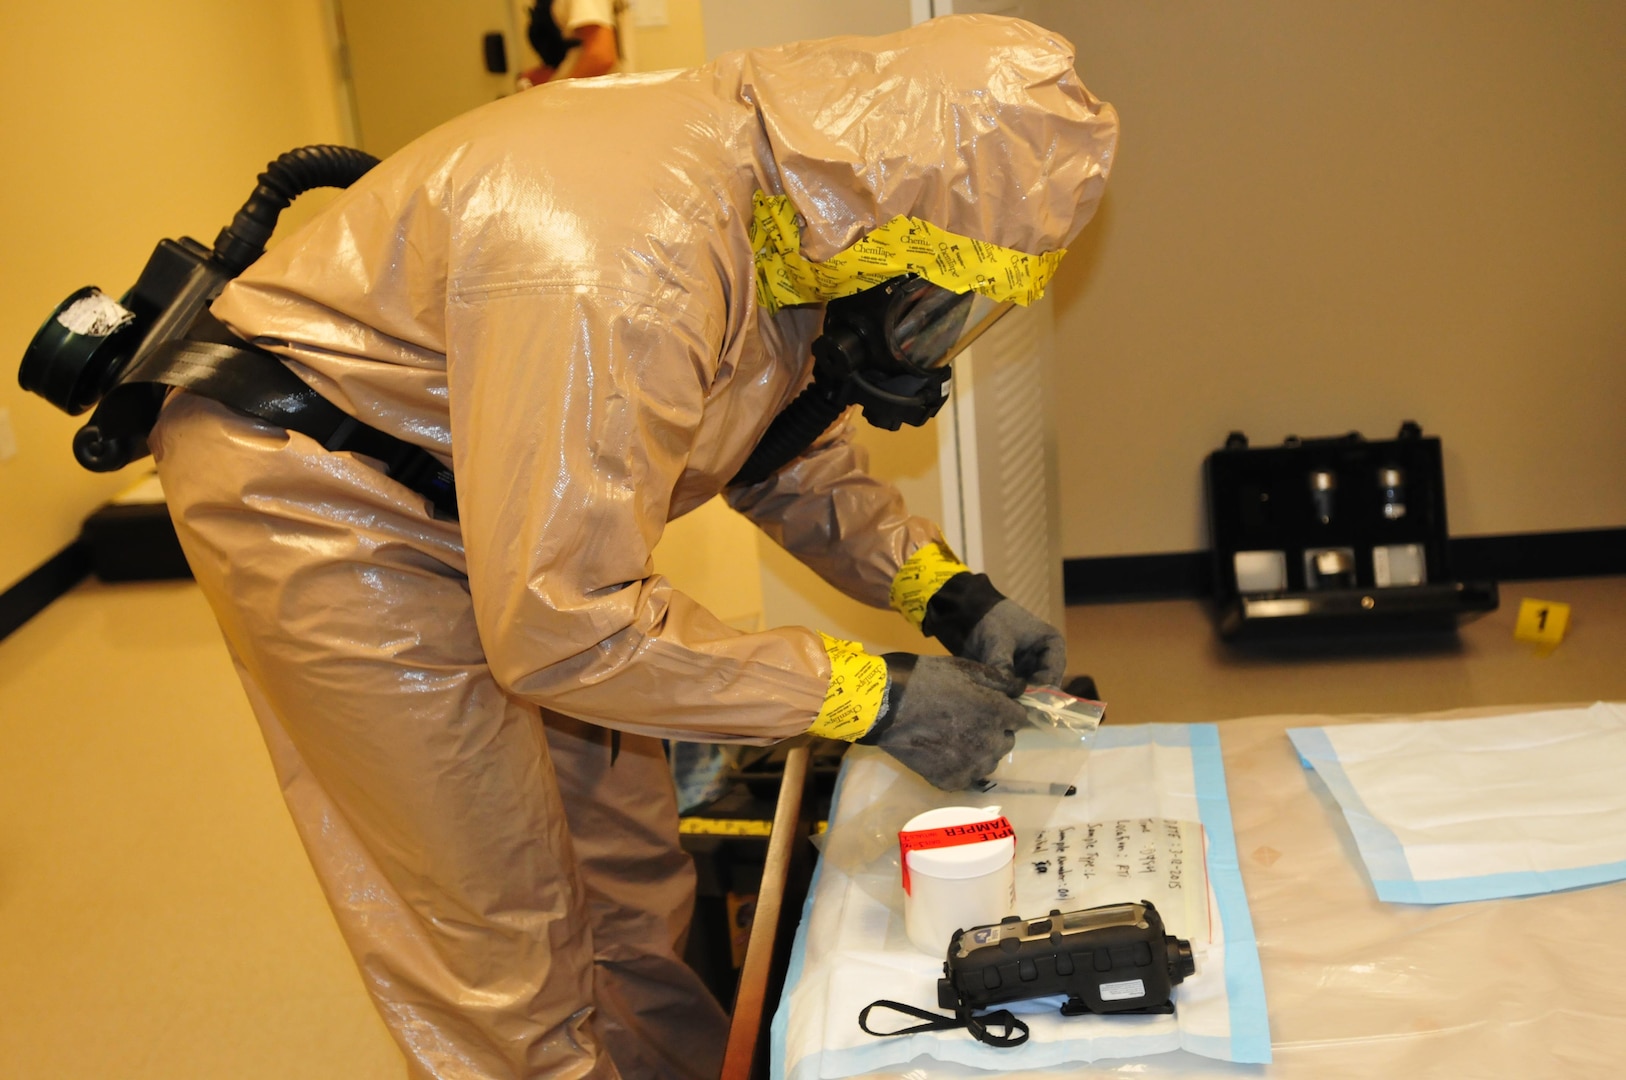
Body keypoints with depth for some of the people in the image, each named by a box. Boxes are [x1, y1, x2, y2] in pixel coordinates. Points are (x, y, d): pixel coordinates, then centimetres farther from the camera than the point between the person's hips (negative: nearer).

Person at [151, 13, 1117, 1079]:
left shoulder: (784, 212, -7)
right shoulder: (619, 266, -38)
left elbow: (798, 457, 8)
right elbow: (563, 626, -35)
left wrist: (953, 595, -6)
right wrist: (870, 696, -29)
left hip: (502, 503, 9)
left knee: (633, 874, 15)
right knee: (509, 949, -1)